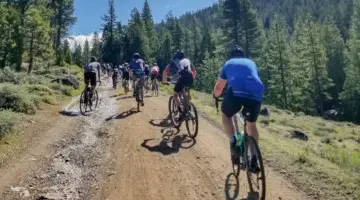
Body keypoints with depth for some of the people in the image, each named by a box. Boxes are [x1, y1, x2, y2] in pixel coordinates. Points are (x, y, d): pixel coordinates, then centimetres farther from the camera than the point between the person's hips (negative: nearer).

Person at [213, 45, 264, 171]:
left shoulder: (228, 64, 28)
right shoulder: (251, 63, 35)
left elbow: (218, 87, 32)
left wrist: (216, 96, 52)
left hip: (236, 92, -2)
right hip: (256, 94, 3)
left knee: (226, 115, 28)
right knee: (251, 124, 27)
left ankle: (233, 141, 5)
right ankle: (254, 159, 19)